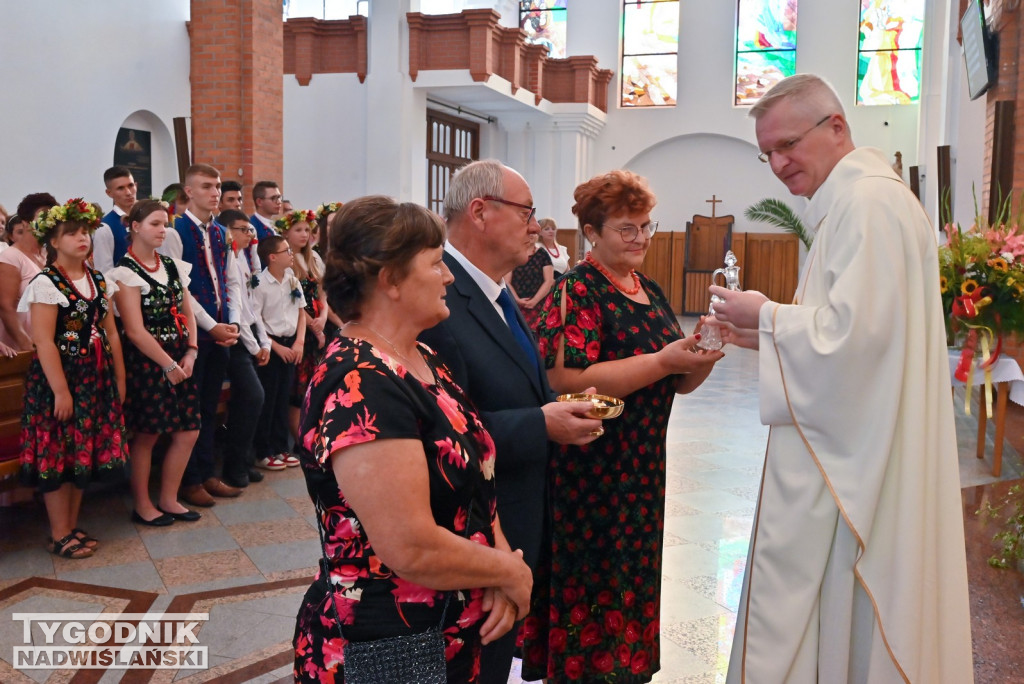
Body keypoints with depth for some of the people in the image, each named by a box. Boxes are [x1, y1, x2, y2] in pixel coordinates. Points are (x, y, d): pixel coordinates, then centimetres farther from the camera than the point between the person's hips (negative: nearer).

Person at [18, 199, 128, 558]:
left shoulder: (97, 279, 10)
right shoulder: (46, 283, -11)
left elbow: (110, 333, 10)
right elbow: (44, 342, -16)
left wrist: (119, 379, 8)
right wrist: (60, 391, -19)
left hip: (95, 379, 7)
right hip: (59, 378, -6)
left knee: (84, 453, 11)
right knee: (58, 456, 1)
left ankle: (72, 527, 24)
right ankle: (60, 535, 12)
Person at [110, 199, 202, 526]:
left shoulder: (173, 265, 10)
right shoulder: (126, 272, -9)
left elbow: (187, 313, 10)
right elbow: (135, 330, -14)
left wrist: (190, 352, -4)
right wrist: (168, 365, -14)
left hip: (179, 358, 7)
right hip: (146, 360, -6)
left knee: (188, 431, 6)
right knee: (147, 434, 3)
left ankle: (168, 499, 22)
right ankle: (142, 505, 19)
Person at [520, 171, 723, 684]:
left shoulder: (651, 292, 12)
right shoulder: (576, 291, -11)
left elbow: (679, 382, 14)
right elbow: (567, 381, -24)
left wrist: (704, 355, -7)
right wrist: (663, 360, -24)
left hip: (644, 469, 7)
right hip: (589, 475, -7)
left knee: (634, 584, 17)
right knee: (593, 591, 2)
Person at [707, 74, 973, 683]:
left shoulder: (868, 202, -17)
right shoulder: (853, 200, 16)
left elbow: (854, 333, -25)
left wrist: (767, 315, -10)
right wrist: (764, 333, 10)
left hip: (845, 460, -10)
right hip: (847, 450, 10)